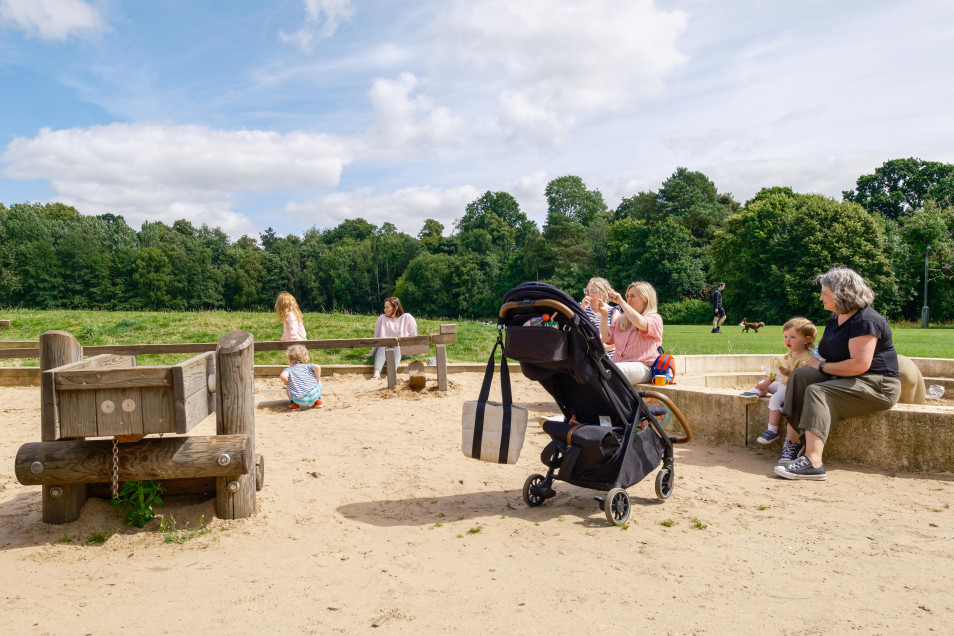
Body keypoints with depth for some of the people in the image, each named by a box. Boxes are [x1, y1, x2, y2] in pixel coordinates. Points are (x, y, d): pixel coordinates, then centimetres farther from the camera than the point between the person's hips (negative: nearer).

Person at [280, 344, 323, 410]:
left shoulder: (289, 370, 14)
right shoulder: (307, 367, 18)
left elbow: (283, 376, -9)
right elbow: (317, 367, -4)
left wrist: (287, 383, 13)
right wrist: (317, 380, 9)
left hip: (299, 399, -1)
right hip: (314, 395, 1)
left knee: (287, 387, 28)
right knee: (318, 383, 31)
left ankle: (294, 403, 12)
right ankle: (317, 401, 28)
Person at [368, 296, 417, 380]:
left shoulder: (407, 318, 12)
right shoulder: (382, 318, 17)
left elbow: (413, 337, 13)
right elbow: (377, 337, 21)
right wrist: (372, 353, 24)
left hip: (403, 350, -1)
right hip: (384, 349, 1)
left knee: (397, 345, -37)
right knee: (382, 346, -35)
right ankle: (376, 373, -60)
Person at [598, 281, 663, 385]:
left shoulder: (654, 318, 6)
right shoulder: (621, 320, 23)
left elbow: (641, 323, -19)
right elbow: (606, 339, 11)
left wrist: (621, 302, -18)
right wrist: (604, 316, 0)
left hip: (643, 367, -5)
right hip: (618, 364, 5)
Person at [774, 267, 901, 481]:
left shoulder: (865, 321, -17)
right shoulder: (835, 319, 15)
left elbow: (860, 365, -27)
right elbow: (834, 356, 22)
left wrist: (822, 366, -14)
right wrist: (818, 362, -2)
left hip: (878, 385, -9)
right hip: (844, 379, 9)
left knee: (817, 391, -30)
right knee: (800, 375, -13)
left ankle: (813, 462, -42)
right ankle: (793, 439, -23)